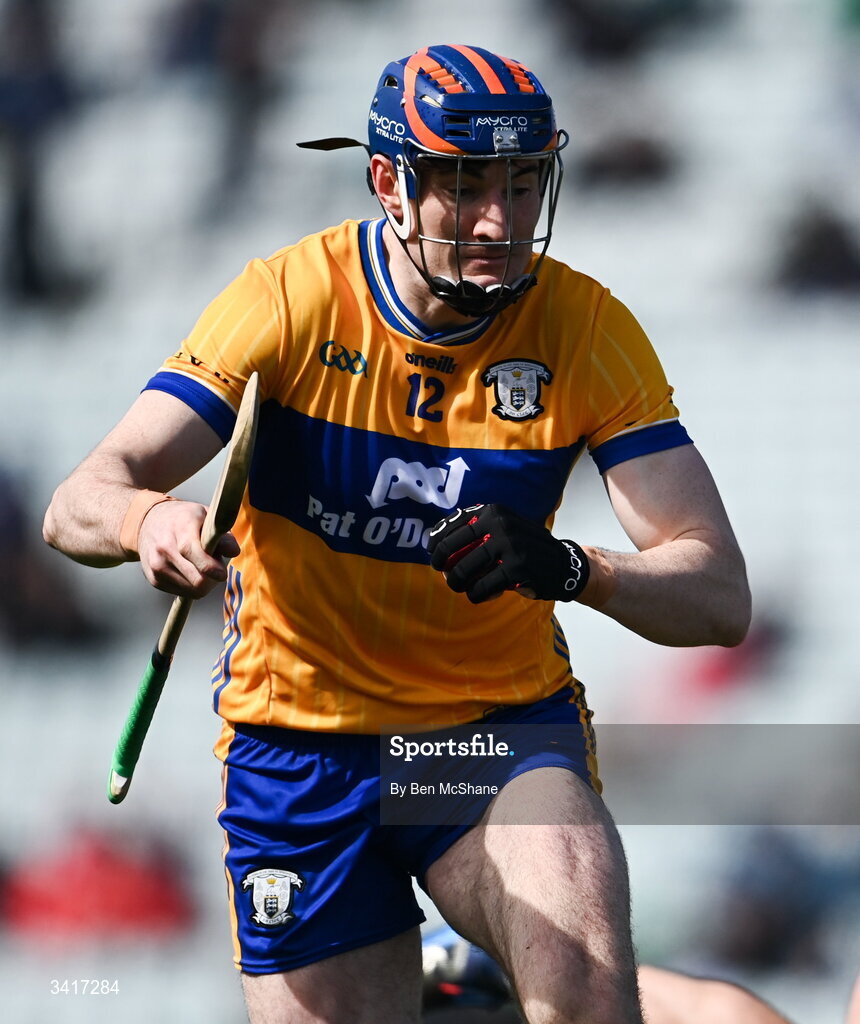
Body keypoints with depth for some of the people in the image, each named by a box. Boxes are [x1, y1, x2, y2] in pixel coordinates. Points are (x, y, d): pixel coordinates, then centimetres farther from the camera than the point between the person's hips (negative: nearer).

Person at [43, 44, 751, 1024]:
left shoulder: (587, 329, -10)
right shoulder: (289, 300, -13)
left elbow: (719, 596, -15)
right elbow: (78, 505, -19)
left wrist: (570, 567, -35)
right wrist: (150, 521, -44)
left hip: (503, 723, -1)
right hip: (300, 742, 1)